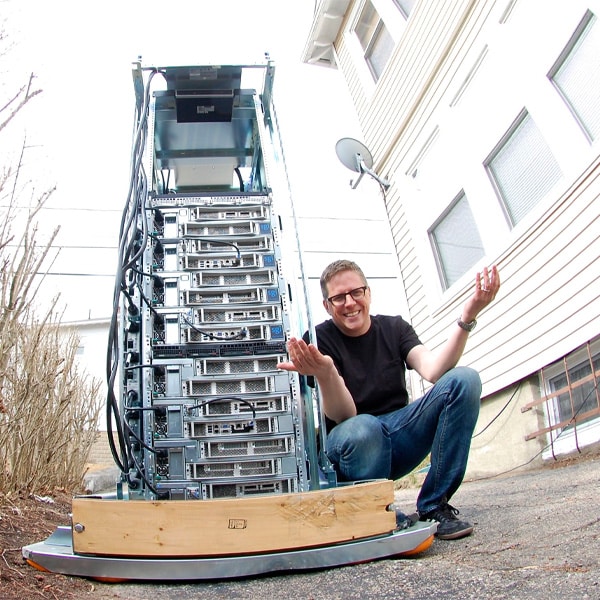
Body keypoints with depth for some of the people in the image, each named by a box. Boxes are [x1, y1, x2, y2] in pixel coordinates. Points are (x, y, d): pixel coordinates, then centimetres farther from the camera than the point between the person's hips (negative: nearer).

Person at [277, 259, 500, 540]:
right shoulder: (319, 340, -7)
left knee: (463, 379, -17)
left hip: (400, 434, 4)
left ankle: (434, 508, -13)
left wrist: (466, 318, -28)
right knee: (362, 428, -40)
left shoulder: (394, 328, 4)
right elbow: (341, 416, -19)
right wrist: (325, 374, -40)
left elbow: (434, 370, -15)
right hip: (356, 448, -4)